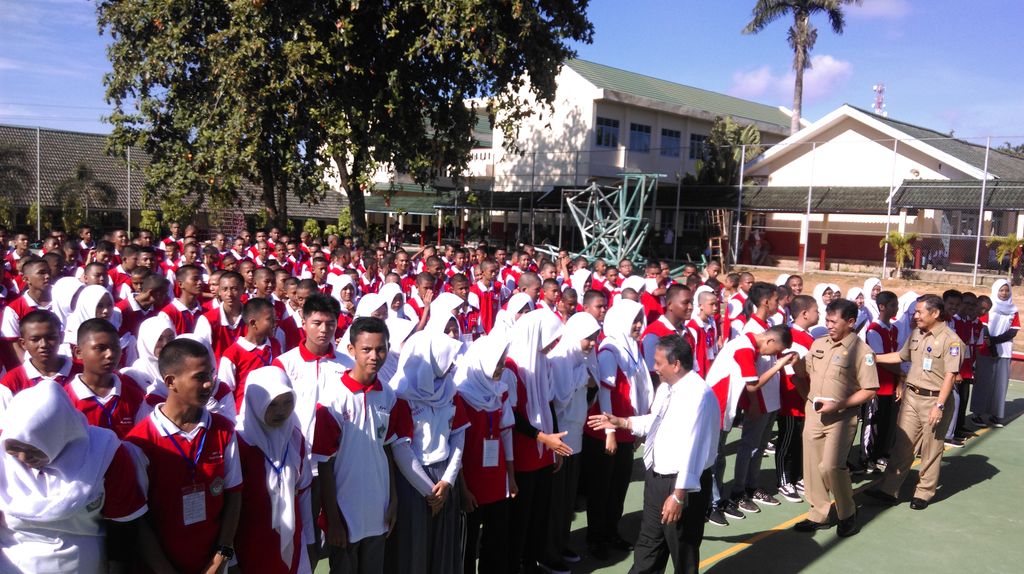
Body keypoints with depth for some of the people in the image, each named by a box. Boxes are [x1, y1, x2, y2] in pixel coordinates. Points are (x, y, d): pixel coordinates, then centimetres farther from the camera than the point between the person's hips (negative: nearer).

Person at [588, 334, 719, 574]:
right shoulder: (665, 387, 6)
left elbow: (691, 447, -30)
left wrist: (678, 495, -31)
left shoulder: (698, 394, -27)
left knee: (682, 550, 11)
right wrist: (620, 422, 18)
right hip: (656, 477, 9)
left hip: (682, 484, -9)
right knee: (648, 543, 23)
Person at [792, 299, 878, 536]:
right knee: (812, 466, 9)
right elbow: (805, 370, 22)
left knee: (831, 466, -15)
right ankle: (819, 515, 23)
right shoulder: (818, 344, 6)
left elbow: (869, 390, -13)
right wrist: (794, 362, 2)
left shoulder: (861, 351, -12)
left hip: (841, 416, -6)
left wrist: (838, 405, -19)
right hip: (813, 413, 6)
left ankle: (848, 514, 8)